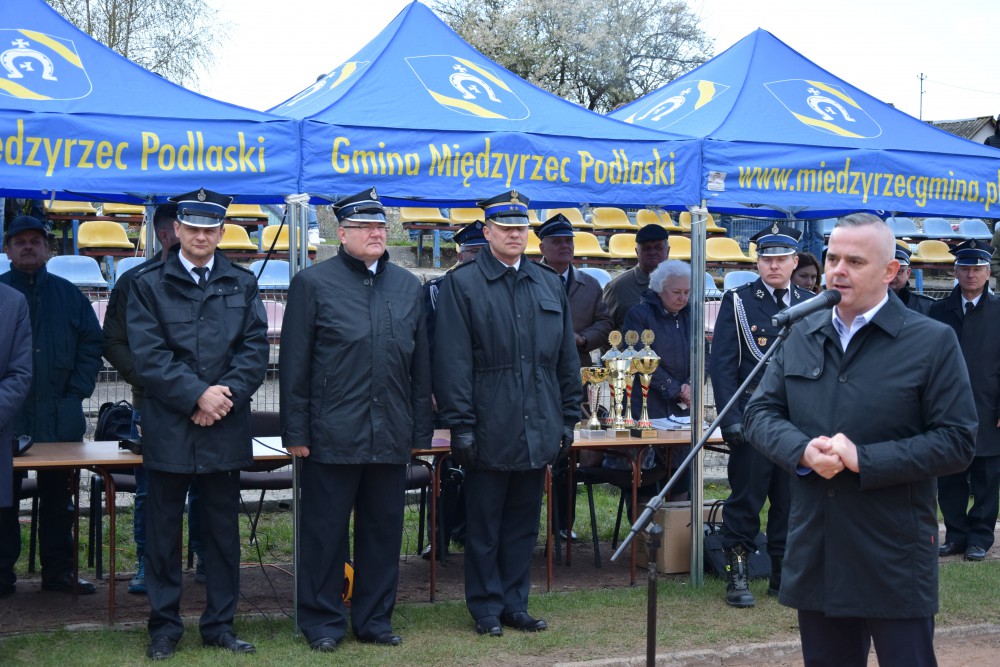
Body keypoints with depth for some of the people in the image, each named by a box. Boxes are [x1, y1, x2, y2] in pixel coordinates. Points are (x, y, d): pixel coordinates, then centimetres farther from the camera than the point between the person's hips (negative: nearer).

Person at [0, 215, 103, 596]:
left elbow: (92, 344, 9)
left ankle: (59, 572, 17)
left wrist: (76, 392, -2)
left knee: (58, 499, 9)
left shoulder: (68, 294, 10)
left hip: (59, 417, 2)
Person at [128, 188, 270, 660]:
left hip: (225, 427, 2)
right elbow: (149, 354, -6)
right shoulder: (149, 284, 3)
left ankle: (219, 624, 19)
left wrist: (225, 395, -11)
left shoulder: (242, 284, 10)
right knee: (163, 532, 5)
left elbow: (255, 348, 3)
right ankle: (164, 626, 16)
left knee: (223, 530, 9)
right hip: (168, 428, -2)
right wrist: (197, 394, -14)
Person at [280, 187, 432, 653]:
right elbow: (295, 364, -3)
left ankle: (375, 618, 23)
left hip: (391, 436, 4)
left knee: (384, 531, 11)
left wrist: (421, 430, 8)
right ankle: (323, 622, 17)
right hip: (332, 436, -4)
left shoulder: (408, 286, 12)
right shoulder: (313, 283, -1)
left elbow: (420, 364, 12)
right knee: (325, 532, 5)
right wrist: (295, 432, -7)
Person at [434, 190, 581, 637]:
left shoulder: (550, 286, 12)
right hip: (490, 431, -4)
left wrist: (568, 417, 10)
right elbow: (452, 361, -8)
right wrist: (460, 425, -13)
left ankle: (516, 604, 23)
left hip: (538, 430, 5)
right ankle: (487, 608, 16)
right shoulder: (461, 285, -3)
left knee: (523, 524, 12)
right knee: (484, 526, 6)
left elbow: (567, 358, 15)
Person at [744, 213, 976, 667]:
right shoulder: (802, 335, 10)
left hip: (894, 558, -4)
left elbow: (956, 442, -10)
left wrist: (863, 459, -18)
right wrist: (802, 450, -13)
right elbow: (760, 412, 8)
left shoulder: (932, 343, -5)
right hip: (815, 554, 5)